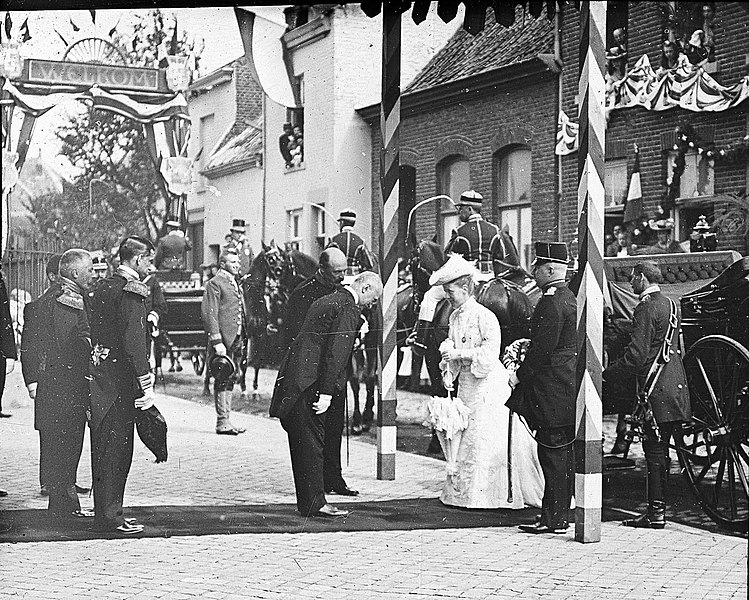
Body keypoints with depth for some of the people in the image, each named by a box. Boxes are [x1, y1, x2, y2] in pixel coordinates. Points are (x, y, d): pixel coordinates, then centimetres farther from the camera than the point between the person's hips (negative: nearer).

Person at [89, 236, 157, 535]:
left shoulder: (103, 287, 14)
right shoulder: (132, 290, -14)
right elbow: (134, 339, -21)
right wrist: (146, 383, -20)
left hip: (99, 375, 9)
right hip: (121, 379, -9)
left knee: (102, 448, 14)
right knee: (118, 449, -3)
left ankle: (103, 511, 23)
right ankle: (111, 516, 1)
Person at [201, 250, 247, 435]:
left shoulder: (235, 284, 20)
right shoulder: (215, 284, -7)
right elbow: (209, 314, -14)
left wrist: (242, 340, 17)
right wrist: (217, 342, -20)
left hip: (236, 339, 8)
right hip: (223, 341, -8)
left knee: (229, 380, 11)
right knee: (222, 381, -6)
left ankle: (226, 420, 16)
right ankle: (222, 422, -3)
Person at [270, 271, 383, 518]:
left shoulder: (325, 301, 19)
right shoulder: (348, 310, -11)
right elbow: (336, 352, -18)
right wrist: (326, 393, -20)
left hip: (292, 379, 10)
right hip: (308, 384, -10)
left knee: (302, 442, 12)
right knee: (311, 442, -4)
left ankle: (307, 501, 19)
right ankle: (314, 504, 1)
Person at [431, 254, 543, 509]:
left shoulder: (484, 316, -15)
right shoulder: (455, 317, 10)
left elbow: (491, 350, -22)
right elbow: (450, 345, 13)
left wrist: (460, 354, -22)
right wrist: (448, 371, -3)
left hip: (488, 383, -7)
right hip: (466, 383, 7)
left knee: (486, 439, -4)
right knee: (466, 437, 10)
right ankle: (462, 490, 17)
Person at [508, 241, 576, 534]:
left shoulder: (551, 303, -17)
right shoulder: (569, 297, 15)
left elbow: (543, 349, -21)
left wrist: (520, 376, -11)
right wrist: (525, 347, 17)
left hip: (552, 390, -10)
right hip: (568, 388, 10)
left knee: (552, 455, -5)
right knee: (564, 453, 13)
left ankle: (554, 520, 0)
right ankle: (560, 515, 20)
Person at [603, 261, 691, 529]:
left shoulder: (646, 308, -14)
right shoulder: (671, 304, 15)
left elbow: (636, 355, -20)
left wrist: (606, 375, -11)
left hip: (656, 391, -9)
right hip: (674, 387, 9)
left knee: (654, 450, -5)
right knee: (660, 450, 12)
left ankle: (656, 513, -1)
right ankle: (658, 508, 17)